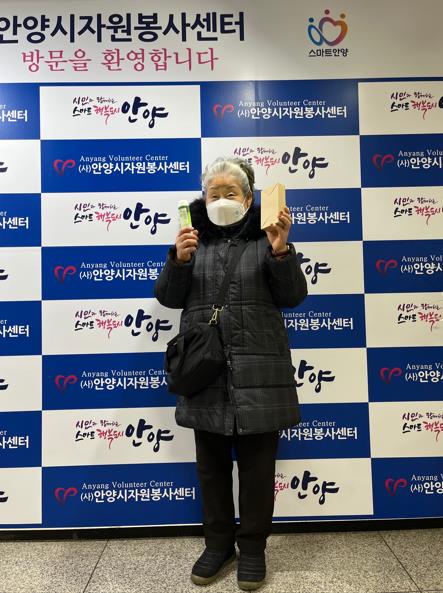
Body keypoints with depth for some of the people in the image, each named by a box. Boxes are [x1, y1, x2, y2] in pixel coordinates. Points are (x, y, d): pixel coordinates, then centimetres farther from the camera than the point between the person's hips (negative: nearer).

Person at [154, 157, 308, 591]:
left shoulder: (264, 239, 3)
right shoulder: (194, 239, 9)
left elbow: (292, 297, -3)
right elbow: (168, 298, 4)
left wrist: (281, 252, -18)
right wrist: (179, 259, -13)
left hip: (257, 370, -2)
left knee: (256, 462, 9)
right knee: (212, 462, 14)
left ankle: (252, 547, 29)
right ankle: (218, 544, 33)